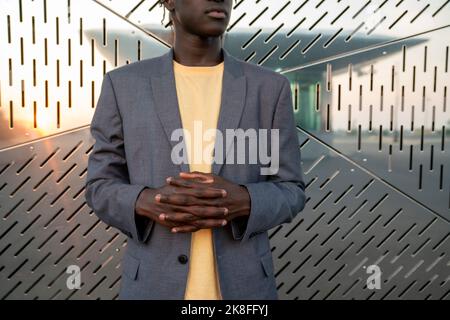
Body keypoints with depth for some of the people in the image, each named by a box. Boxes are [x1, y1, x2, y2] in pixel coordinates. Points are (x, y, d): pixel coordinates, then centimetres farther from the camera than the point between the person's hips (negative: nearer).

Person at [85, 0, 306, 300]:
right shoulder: (124, 85, -1)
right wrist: (148, 203, -22)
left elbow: (288, 195, 1)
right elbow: (104, 191, 3)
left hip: (239, 288, 1)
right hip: (158, 288, 0)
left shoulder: (270, 87, 0)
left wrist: (239, 202, -23)